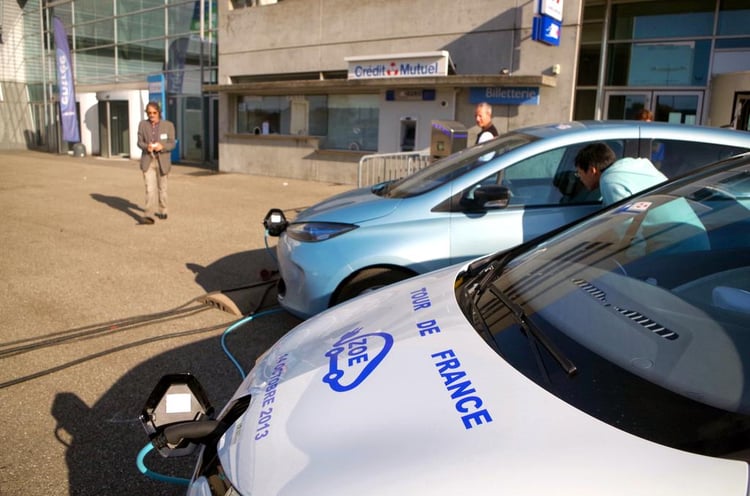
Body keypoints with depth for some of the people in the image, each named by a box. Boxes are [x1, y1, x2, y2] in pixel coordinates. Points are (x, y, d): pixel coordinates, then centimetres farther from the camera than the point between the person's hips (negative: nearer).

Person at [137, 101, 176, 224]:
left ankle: (162, 210, 33)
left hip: (162, 161, 0)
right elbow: (140, 142, 4)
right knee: (150, 188, -13)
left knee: (162, 188, 14)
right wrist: (146, 146, -19)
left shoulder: (168, 125, -2)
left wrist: (161, 147, -23)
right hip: (148, 161, 0)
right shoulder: (142, 124, 2)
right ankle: (149, 215, -19)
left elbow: (172, 144, -3)